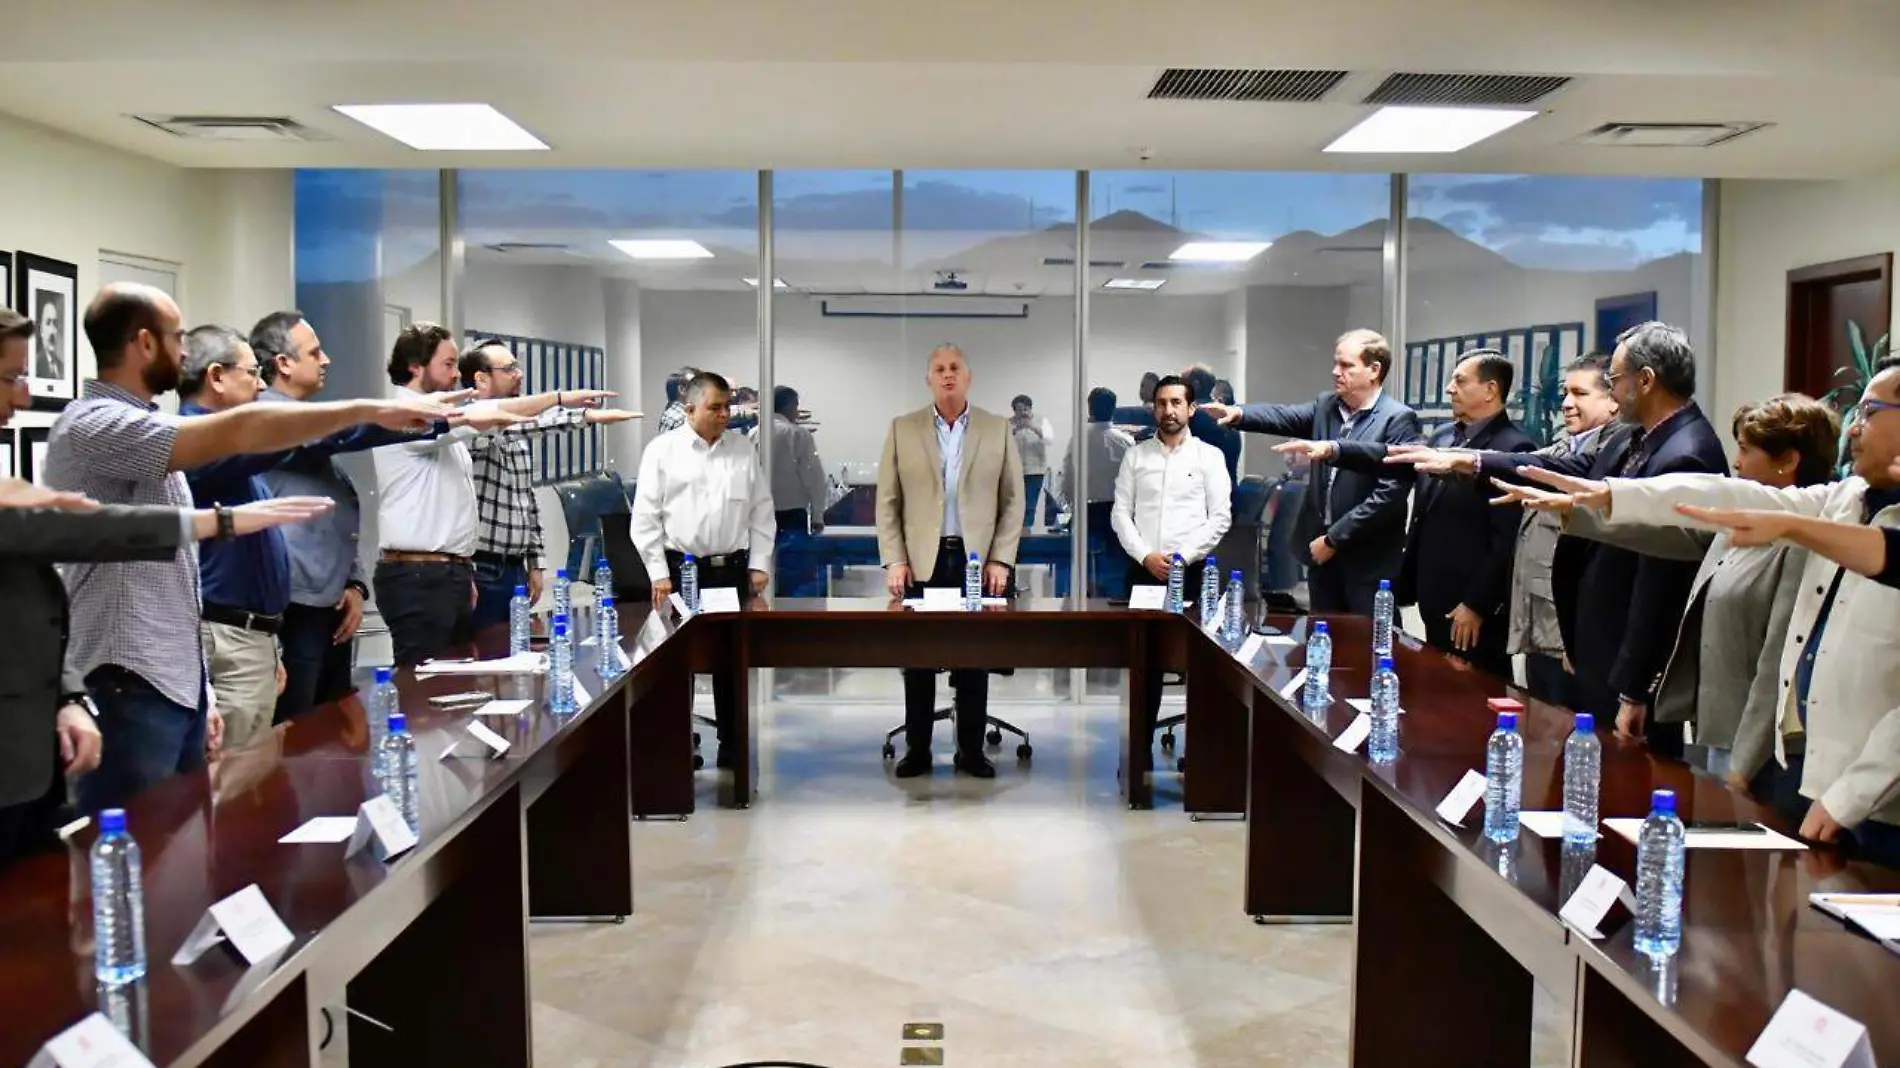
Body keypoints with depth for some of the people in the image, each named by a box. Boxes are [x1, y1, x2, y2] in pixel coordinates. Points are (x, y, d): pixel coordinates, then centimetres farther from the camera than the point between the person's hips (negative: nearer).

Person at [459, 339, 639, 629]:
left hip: (515, 571, 8)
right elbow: (500, 420, -32)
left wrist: (535, 562, 15)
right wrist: (586, 415, -36)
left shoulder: (516, 434, 15)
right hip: (481, 572, -8)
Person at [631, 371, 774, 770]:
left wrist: (759, 564, 2)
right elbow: (646, 516, -3)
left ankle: (732, 747, 18)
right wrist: (659, 573, -7)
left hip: (733, 569, 2)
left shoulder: (744, 449, 7)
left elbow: (761, 510, 8)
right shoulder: (662, 450, -2)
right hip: (680, 568, -2)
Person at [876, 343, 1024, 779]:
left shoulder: (998, 429, 6)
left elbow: (1013, 501, 5)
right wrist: (893, 560, -4)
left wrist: (1001, 559, -3)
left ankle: (971, 750, 14)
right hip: (921, 561, 0)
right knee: (917, 659, 3)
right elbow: (887, 502, 4)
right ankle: (916, 750, 13)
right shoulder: (902, 429, 6)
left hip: (977, 560, 0)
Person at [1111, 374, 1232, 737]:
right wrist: (1145, 556, -8)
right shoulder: (1136, 455, 9)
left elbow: (1220, 517, -2)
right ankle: (1140, 743, 10)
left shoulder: (1209, 456, 4)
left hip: (1191, 571, -1)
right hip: (1143, 570, 2)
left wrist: (1183, 557, -11)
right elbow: (1121, 513, 5)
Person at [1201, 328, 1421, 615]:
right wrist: (1238, 413, -24)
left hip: (1368, 560, -6)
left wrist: (1334, 539, -15)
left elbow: (1390, 492, -17)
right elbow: (1283, 416, -3)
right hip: (1323, 549, 6)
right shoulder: (1325, 406, 10)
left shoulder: (1398, 419, -11)